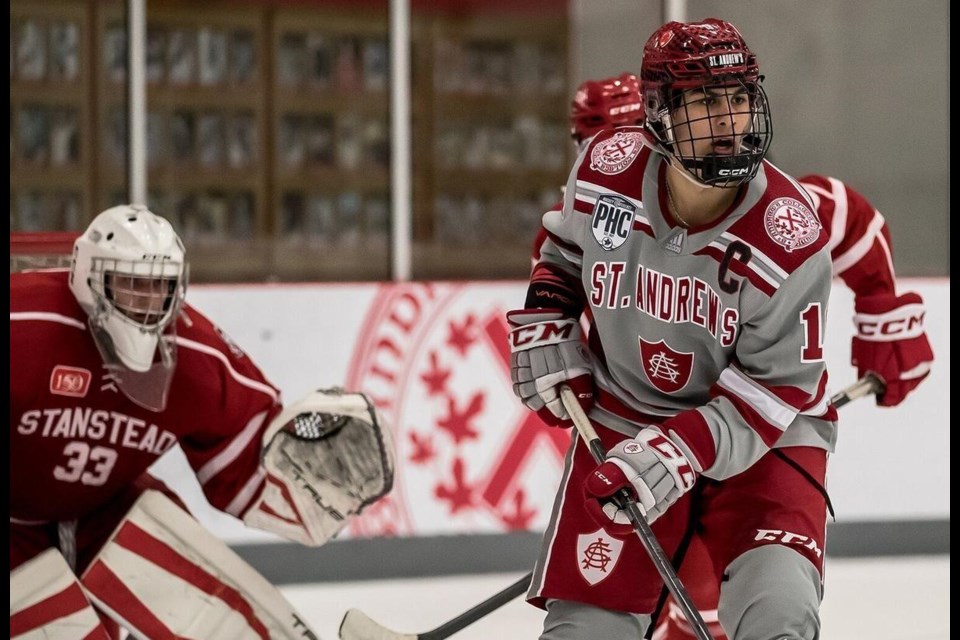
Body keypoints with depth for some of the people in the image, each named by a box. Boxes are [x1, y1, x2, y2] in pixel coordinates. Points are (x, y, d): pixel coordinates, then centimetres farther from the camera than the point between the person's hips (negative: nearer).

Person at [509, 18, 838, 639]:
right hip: (623, 420, 3)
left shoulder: (788, 233, -23)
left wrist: (681, 450, -29)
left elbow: (776, 387, -19)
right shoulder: (607, 169, -14)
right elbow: (565, 247, 12)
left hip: (763, 434, -2)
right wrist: (544, 330, 1)